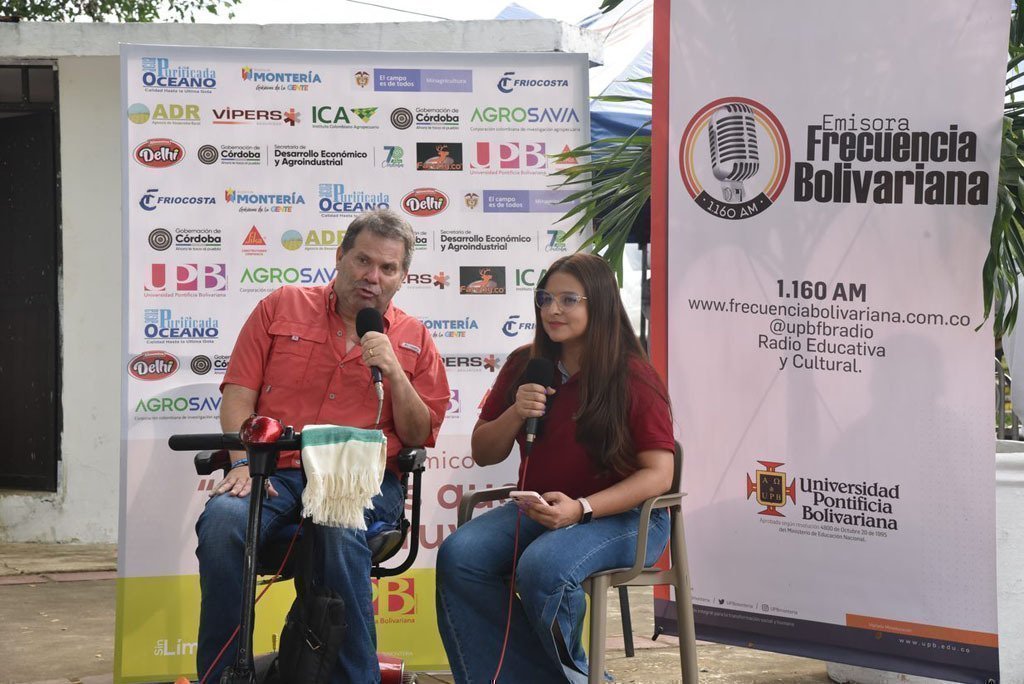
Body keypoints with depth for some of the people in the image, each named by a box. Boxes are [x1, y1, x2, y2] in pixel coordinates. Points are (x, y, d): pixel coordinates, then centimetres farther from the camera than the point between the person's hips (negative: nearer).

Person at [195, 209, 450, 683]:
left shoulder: (413, 339, 15)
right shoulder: (283, 307, 14)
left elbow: (419, 437, 11)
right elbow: (238, 393, 8)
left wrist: (393, 372, -4)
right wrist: (244, 462, -8)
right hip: (276, 471, 1)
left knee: (340, 527, -37)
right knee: (223, 520, -33)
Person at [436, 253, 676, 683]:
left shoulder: (632, 377, -9)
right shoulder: (524, 366, 8)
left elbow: (659, 474, -13)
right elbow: (482, 454, 13)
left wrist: (580, 509, -26)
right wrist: (515, 415, -9)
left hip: (623, 516, -5)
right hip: (538, 510, 6)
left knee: (542, 567, -34)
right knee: (458, 556, -21)